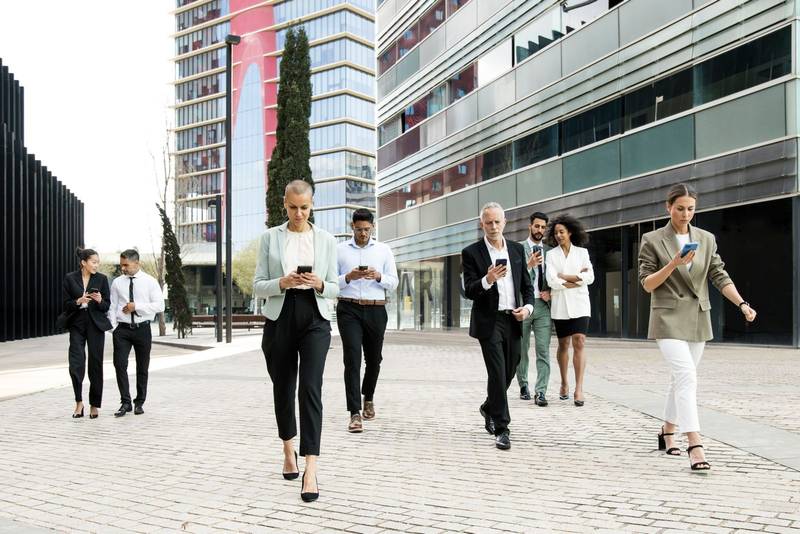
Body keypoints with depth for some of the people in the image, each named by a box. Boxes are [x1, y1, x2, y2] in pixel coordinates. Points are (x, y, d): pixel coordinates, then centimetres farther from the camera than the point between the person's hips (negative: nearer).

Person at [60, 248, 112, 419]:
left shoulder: (101, 279, 1)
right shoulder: (70, 278, 0)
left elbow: (106, 306, 2)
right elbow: (66, 304, 0)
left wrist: (100, 301, -19)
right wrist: (78, 301, -19)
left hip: (96, 325, 0)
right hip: (77, 324, 0)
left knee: (95, 365, 3)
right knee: (76, 365, -10)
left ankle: (94, 405, 15)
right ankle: (79, 402, 9)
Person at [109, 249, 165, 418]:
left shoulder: (150, 282, 0)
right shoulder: (117, 282, 6)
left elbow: (159, 305, -7)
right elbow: (113, 306, 7)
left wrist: (136, 306, -16)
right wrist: (113, 327, -4)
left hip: (142, 329, -1)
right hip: (122, 329, 1)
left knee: (142, 368, 7)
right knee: (120, 365, -9)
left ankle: (139, 403, 20)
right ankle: (125, 402, -1)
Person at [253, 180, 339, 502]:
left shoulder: (326, 240, 5)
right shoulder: (270, 237, 4)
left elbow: (334, 288, 7)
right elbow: (258, 286, 2)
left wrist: (318, 284, -15)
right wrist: (282, 282, -18)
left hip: (314, 320, -1)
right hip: (280, 319, 1)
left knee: (310, 388, -15)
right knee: (283, 388, 12)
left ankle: (310, 470, -16)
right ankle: (289, 450, 36)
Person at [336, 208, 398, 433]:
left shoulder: (384, 250, 10)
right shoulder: (340, 250, 6)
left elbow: (393, 283, 8)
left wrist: (378, 277, -12)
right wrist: (348, 277, -15)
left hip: (376, 311, 2)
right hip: (349, 309, -2)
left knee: (374, 358, 13)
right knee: (352, 359, -11)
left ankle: (368, 398, 40)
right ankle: (355, 413, -10)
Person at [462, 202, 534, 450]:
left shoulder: (517, 250, 9)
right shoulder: (471, 253, -4)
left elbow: (527, 285, 13)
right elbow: (469, 291, -9)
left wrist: (528, 306, -5)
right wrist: (487, 280, -28)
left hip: (513, 320, 5)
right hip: (489, 321, -5)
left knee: (509, 371, 14)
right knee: (497, 373, -9)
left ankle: (489, 408, 40)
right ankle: (501, 429, -1)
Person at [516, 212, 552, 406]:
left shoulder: (549, 251, 11)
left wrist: (550, 291, -2)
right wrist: (529, 265, -23)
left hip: (543, 305, 2)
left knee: (543, 350, -6)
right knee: (521, 349, 10)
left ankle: (540, 392, -5)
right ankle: (523, 386, 25)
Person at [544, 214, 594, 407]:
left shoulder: (582, 252, 8)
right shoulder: (552, 254, 5)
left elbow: (590, 277, -3)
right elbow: (552, 281, -8)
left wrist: (565, 277, -6)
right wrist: (577, 279, -7)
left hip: (579, 304, 0)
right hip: (559, 305, 0)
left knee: (579, 343, -11)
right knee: (563, 345, 9)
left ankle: (579, 388, -14)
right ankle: (564, 383, 24)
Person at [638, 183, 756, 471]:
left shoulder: (706, 239, 7)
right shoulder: (652, 240, -4)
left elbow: (720, 277, 6)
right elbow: (647, 284, -5)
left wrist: (742, 304, -8)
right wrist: (673, 264, -20)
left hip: (698, 319, 5)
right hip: (668, 318, -5)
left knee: (682, 378, 13)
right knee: (687, 375, -18)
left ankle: (667, 433, 30)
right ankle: (694, 445, -20)